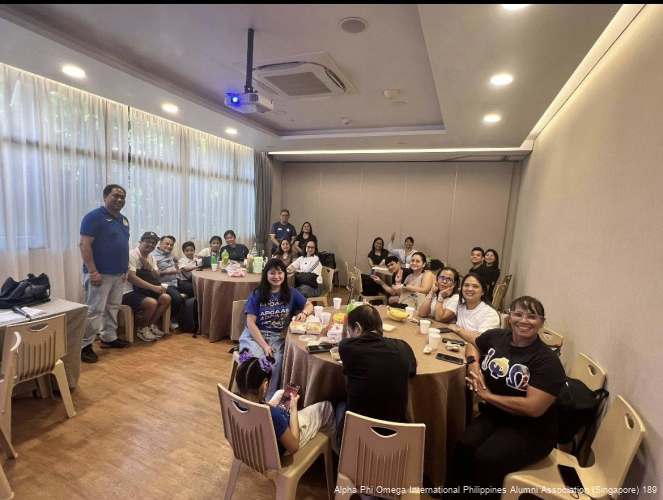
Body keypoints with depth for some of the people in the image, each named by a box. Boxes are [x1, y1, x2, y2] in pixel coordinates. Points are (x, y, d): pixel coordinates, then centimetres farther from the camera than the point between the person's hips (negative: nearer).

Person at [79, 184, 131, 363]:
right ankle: (84, 346, 7)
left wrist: (125, 269, 14)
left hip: (118, 274, 8)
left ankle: (109, 338, 28)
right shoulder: (94, 217, -11)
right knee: (95, 311, -4)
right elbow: (84, 245, -16)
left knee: (113, 308, 16)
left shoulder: (124, 220, 13)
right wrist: (93, 271, -20)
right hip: (100, 274, -8)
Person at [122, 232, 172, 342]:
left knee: (166, 298, -9)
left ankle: (151, 325, 7)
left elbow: (157, 277, 4)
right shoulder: (132, 255, -15)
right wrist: (153, 287, -31)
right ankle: (141, 329, -2)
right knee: (152, 303, -29)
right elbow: (131, 277, -27)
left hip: (143, 290, 8)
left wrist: (147, 266, -15)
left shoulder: (151, 257, 10)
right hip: (129, 292, -8)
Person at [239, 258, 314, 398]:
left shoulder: (291, 293, 5)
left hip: (278, 338, 1)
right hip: (255, 335, -1)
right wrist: (264, 345, -16)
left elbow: (309, 305, 15)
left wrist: (304, 313, -10)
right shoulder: (257, 294, -1)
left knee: (276, 363, -27)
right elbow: (250, 322, -6)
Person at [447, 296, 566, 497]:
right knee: (464, 447, -23)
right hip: (493, 416, 4)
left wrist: (488, 396, -13)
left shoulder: (547, 361, -15)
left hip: (530, 430, -4)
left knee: (486, 459, -28)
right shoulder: (496, 336, -1)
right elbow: (473, 344, 21)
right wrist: (473, 364, -1)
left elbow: (534, 408, -22)